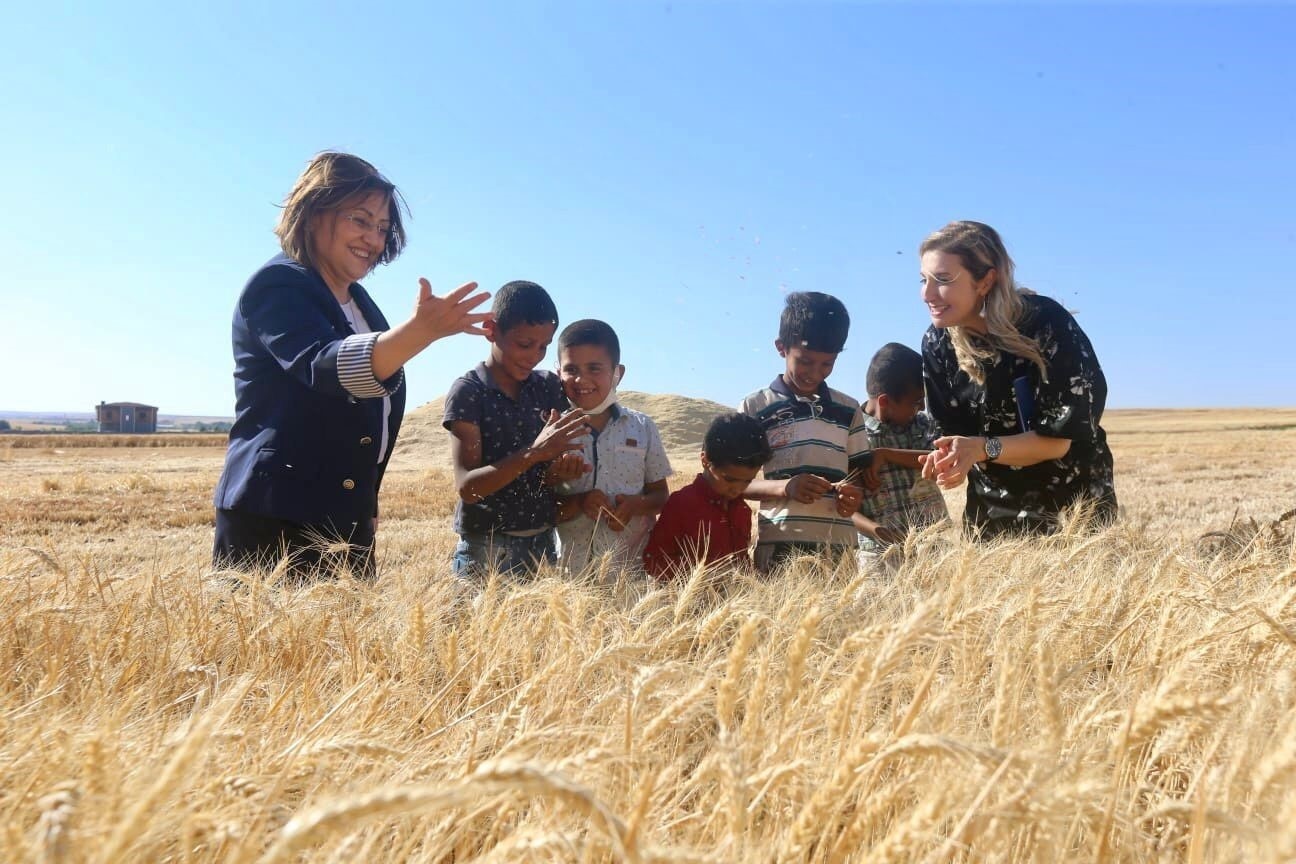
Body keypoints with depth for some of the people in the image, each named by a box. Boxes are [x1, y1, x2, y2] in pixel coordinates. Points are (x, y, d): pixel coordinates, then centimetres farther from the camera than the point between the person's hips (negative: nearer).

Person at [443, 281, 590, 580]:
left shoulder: (549, 387, 5)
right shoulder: (467, 391, -9)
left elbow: (564, 459, 6)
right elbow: (467, 486, -17)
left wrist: (561, 467, -18)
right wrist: (533, 453, -29)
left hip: (543, 542, 5)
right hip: (486, 548, -4)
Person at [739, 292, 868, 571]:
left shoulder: (849, 410, 12)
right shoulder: (754, 407, 2)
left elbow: (860, 473, 16)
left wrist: (854, 494, -8)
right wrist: (784, 487, -16)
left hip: (840, 547, 3)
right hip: (779, 547, -3)